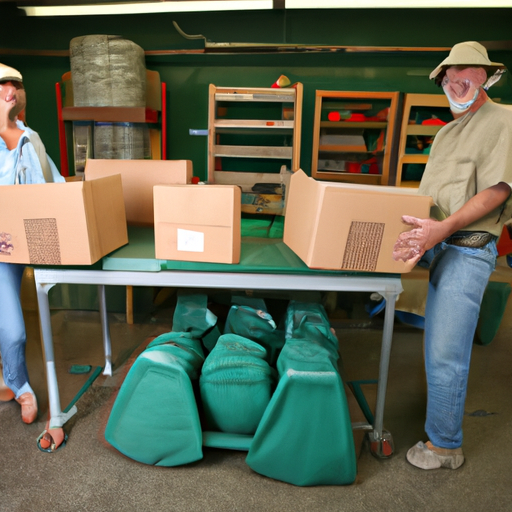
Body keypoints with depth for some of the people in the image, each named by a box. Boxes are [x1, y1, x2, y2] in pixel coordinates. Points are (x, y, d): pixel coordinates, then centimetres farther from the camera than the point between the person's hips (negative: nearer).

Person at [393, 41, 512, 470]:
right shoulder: (446, 132, 22)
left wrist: (443, 228, -27)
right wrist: (419, 229, 10)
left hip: (467, 249, -8)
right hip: (437, 243, 8)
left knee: (446, 354, -5)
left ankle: (445, 446, 13)